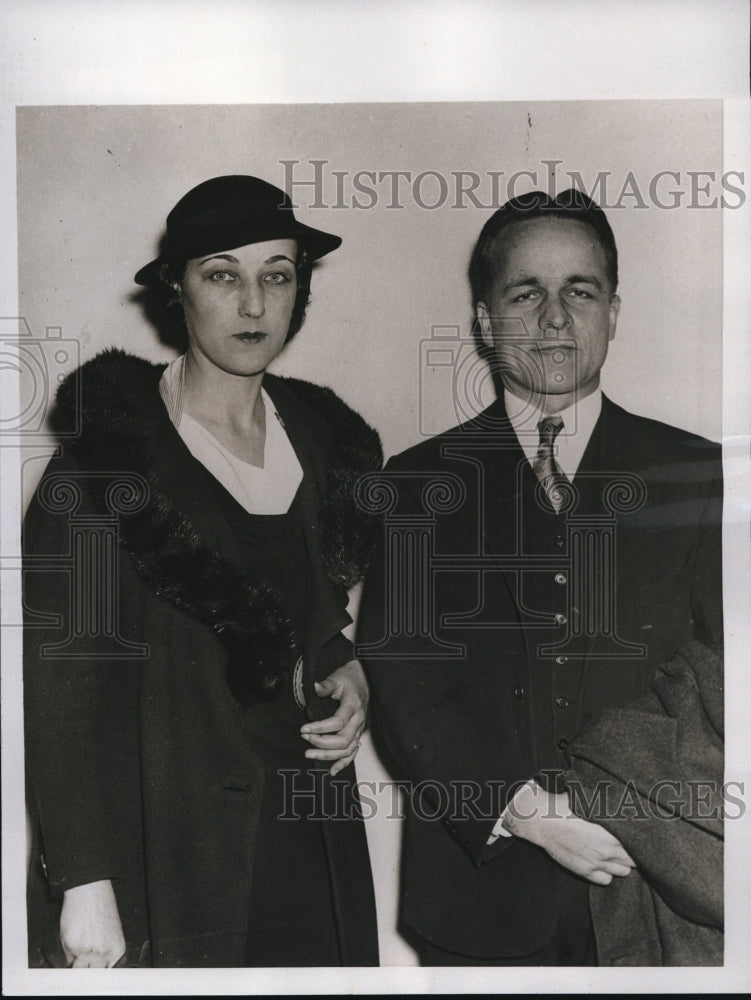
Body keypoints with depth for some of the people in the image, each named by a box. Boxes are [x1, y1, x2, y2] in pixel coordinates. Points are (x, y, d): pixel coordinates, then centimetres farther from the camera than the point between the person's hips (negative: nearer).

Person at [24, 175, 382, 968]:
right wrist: (84, 884, -15)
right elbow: (63, 681, -12)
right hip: (164, 838, -5)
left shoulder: (322, 438, 5)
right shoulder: (110, 453, -12)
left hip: (310, 834, 5)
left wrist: (349, 672, -1)